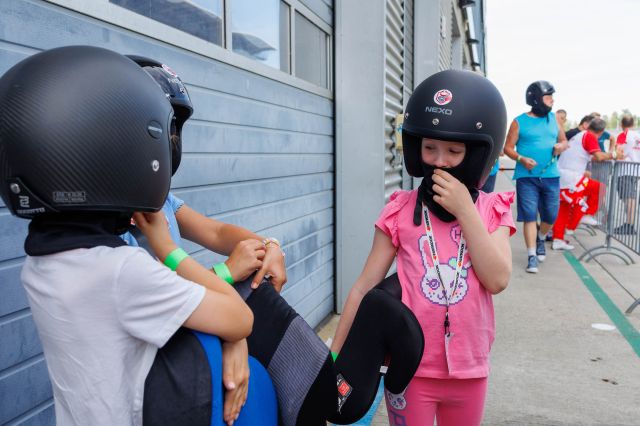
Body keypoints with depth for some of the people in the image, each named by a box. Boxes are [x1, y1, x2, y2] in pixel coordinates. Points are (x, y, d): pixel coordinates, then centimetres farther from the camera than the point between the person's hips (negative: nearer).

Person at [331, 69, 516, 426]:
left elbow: (497, 280, -15)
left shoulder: (491, 210, -2)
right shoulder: (401, 210, -8)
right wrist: (335, 354, -4)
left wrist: (465, 210, -19)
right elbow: (366, 286, -5)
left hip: (469, 369, 2)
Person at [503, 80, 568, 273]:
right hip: (527, 177, -4)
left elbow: (564, 141, 19)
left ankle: (540, 239, 39)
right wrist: (522, 159, -19)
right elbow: (508, 147, -2)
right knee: (529, 216, -4)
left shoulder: (553, 118, 11)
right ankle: (532, 256, 3)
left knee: (550, 216, 9)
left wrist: (560, 146, -5)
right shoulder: (519, 122, -3)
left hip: (551, 176, 4)